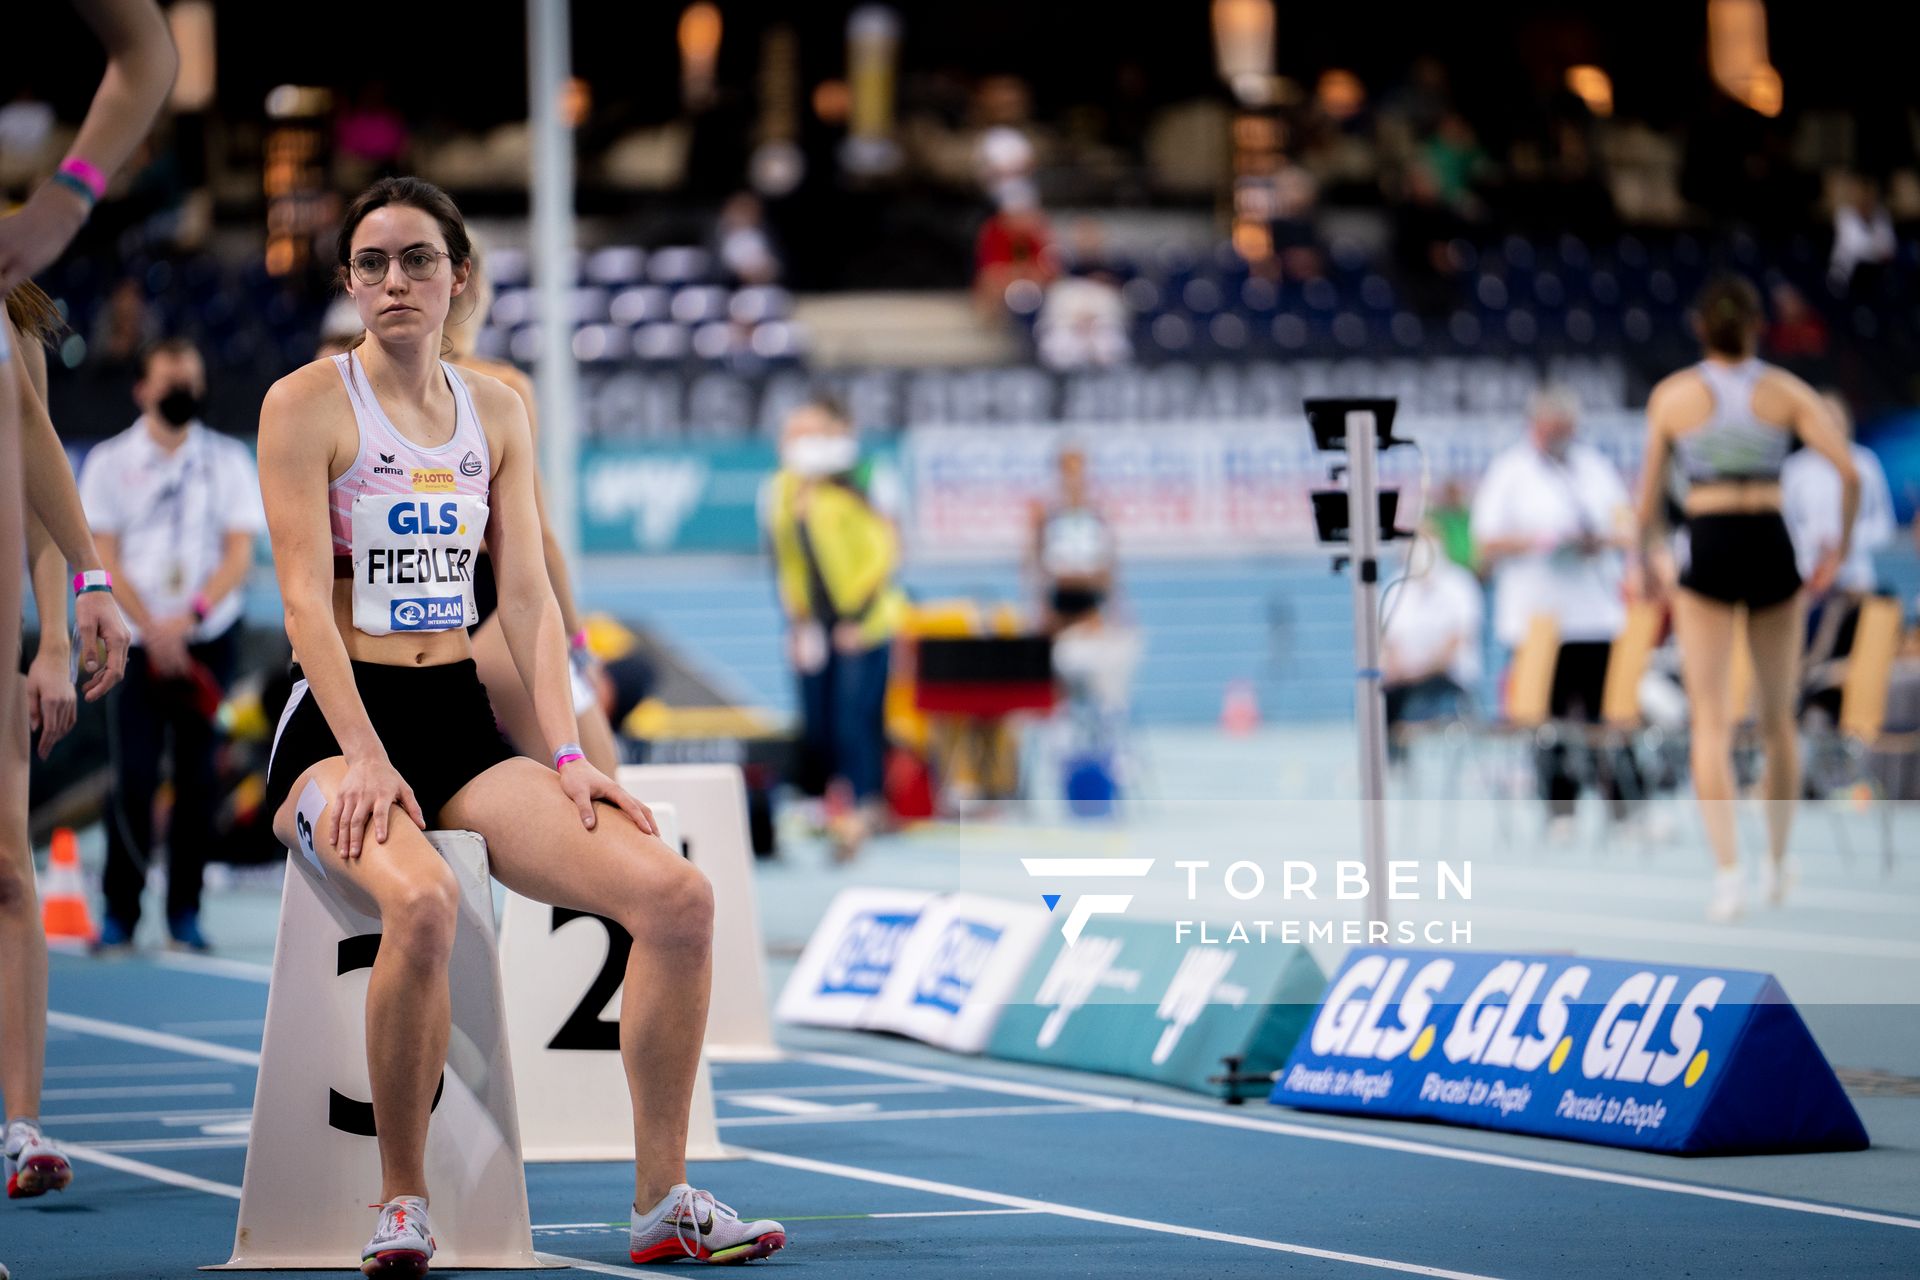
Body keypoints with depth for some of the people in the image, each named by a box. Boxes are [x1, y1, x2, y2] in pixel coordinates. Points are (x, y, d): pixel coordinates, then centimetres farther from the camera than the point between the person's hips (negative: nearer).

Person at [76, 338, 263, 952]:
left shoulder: (229, 460, 6)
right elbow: (105, 558, -1)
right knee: (134, 776, -9)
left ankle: (185, 912, 5)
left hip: (209, 639, 1)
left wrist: (191, 615, -15)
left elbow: (239, 554, 0)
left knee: (197, 775, 0)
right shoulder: (109, 462, 3)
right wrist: (152, 629, -13)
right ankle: (119, 912, -2)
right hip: (140, 641, -1)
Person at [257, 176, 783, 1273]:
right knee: (423, 902, -38)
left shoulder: (496, 411, 14)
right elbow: (308, 598, -11)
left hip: (465, 725, 5)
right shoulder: (307, 404, -2)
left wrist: (566, 754, -4)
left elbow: (528, 596, 9)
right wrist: (365, 761, -22)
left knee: (677, 893, -15)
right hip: (339, 726, -5)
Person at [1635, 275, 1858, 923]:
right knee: (1778, 717, 18)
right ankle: (1777, 862, 30)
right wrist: (1842, 542, 6)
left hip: (1707, 551, -1)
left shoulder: (1671, 394, 1)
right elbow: (1848, 470, -8)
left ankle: (1728, 873, -16)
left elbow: (1650, 492, 5)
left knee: (1712, 723, -2)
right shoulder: (1786, 390, 1)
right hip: (1772, 547, 1)